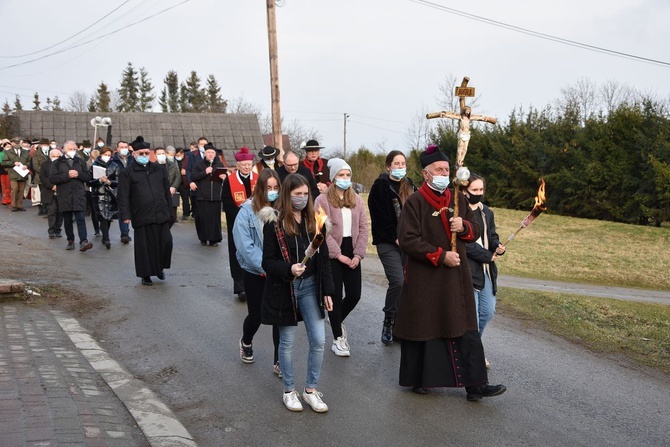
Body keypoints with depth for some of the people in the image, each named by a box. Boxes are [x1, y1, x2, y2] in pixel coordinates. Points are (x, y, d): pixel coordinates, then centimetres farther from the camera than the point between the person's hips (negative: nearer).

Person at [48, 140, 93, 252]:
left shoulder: (81, 161, 12)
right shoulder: (57, 163, 5)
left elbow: (88, 177, 7)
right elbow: (52, 179, -6)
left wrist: (78, 174, -12)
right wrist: (67, 175, -14)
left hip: (79, 195, 0)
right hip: (64, 196, 0)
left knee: (81, 218, -11)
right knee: (67, 220, 8)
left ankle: (83, 241, -18)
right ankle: (70, 241, 20)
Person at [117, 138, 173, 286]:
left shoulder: (159, 170, 13)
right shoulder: (127, 173, 0)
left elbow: (167, 191, 17)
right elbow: (123, 196, -4)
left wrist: (168, 210, 14)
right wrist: (126, 215, -12)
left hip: (161, 215, 3)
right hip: (142, 217, -3)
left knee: (165, 242, 1)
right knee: (145, 246, 2)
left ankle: (160, 267, 26)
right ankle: (146, 275, 17)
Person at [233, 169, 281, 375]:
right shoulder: (247, 211, -11)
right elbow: (244, 245, -15)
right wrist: (264, 267, -18)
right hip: (255, 273, -2)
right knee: (256, 315, 12)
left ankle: (279, 361, 13)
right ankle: (246, 342, 44)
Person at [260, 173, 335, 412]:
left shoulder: (314, 221, 3)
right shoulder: (274, 223, -9)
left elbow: (324, 258, 7)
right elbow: (268, 262, -9)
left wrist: (327, 291, 3)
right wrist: (289, 269, -27)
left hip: (310, 286, 4)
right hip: (284, 289, -4)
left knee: (318, 340, 1)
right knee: (287, 341, 7)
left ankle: (311, 390, 18)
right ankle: (289, 391, 24)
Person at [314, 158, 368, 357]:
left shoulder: (357, 200, 9)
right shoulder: (322, 200, -7)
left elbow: (363, 228, 6)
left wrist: (358, 254, -5)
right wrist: (339, 255, -13)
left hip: (352, 253, 5)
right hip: (332, 255, -4)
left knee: (354, 295, 4)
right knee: (335, 296, 1)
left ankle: (337, 321, 34)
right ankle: (338, 338, 13)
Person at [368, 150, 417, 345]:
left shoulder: (410, 187, 15)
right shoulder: (380, 187, -2)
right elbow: (380, 217, -8)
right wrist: (396, 238, -11)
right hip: (388, 243, -5)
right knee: (398, 281, -18)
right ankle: (388, 322, 0)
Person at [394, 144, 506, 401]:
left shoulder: (458, 200, 10)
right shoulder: (415, 202, -8)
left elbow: (475, 232, 16)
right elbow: (407, 240, -14)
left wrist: (464, 227, -8)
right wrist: (440, 256, -18)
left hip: (456, 277, 5)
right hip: (424, 280, -5)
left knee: (465, 331, 3)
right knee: (422, 330, 6)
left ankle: (474, 384, 6)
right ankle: (419, 379, 22)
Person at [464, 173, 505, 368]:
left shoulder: (487, 212, 13)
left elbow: (491, 236, 15)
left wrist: (498, 247, -8)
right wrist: (488, 256, -12)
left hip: (486, 270, 7)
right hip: (467, 269, -7)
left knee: (488, 311, 9)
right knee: (472, 314, -6)